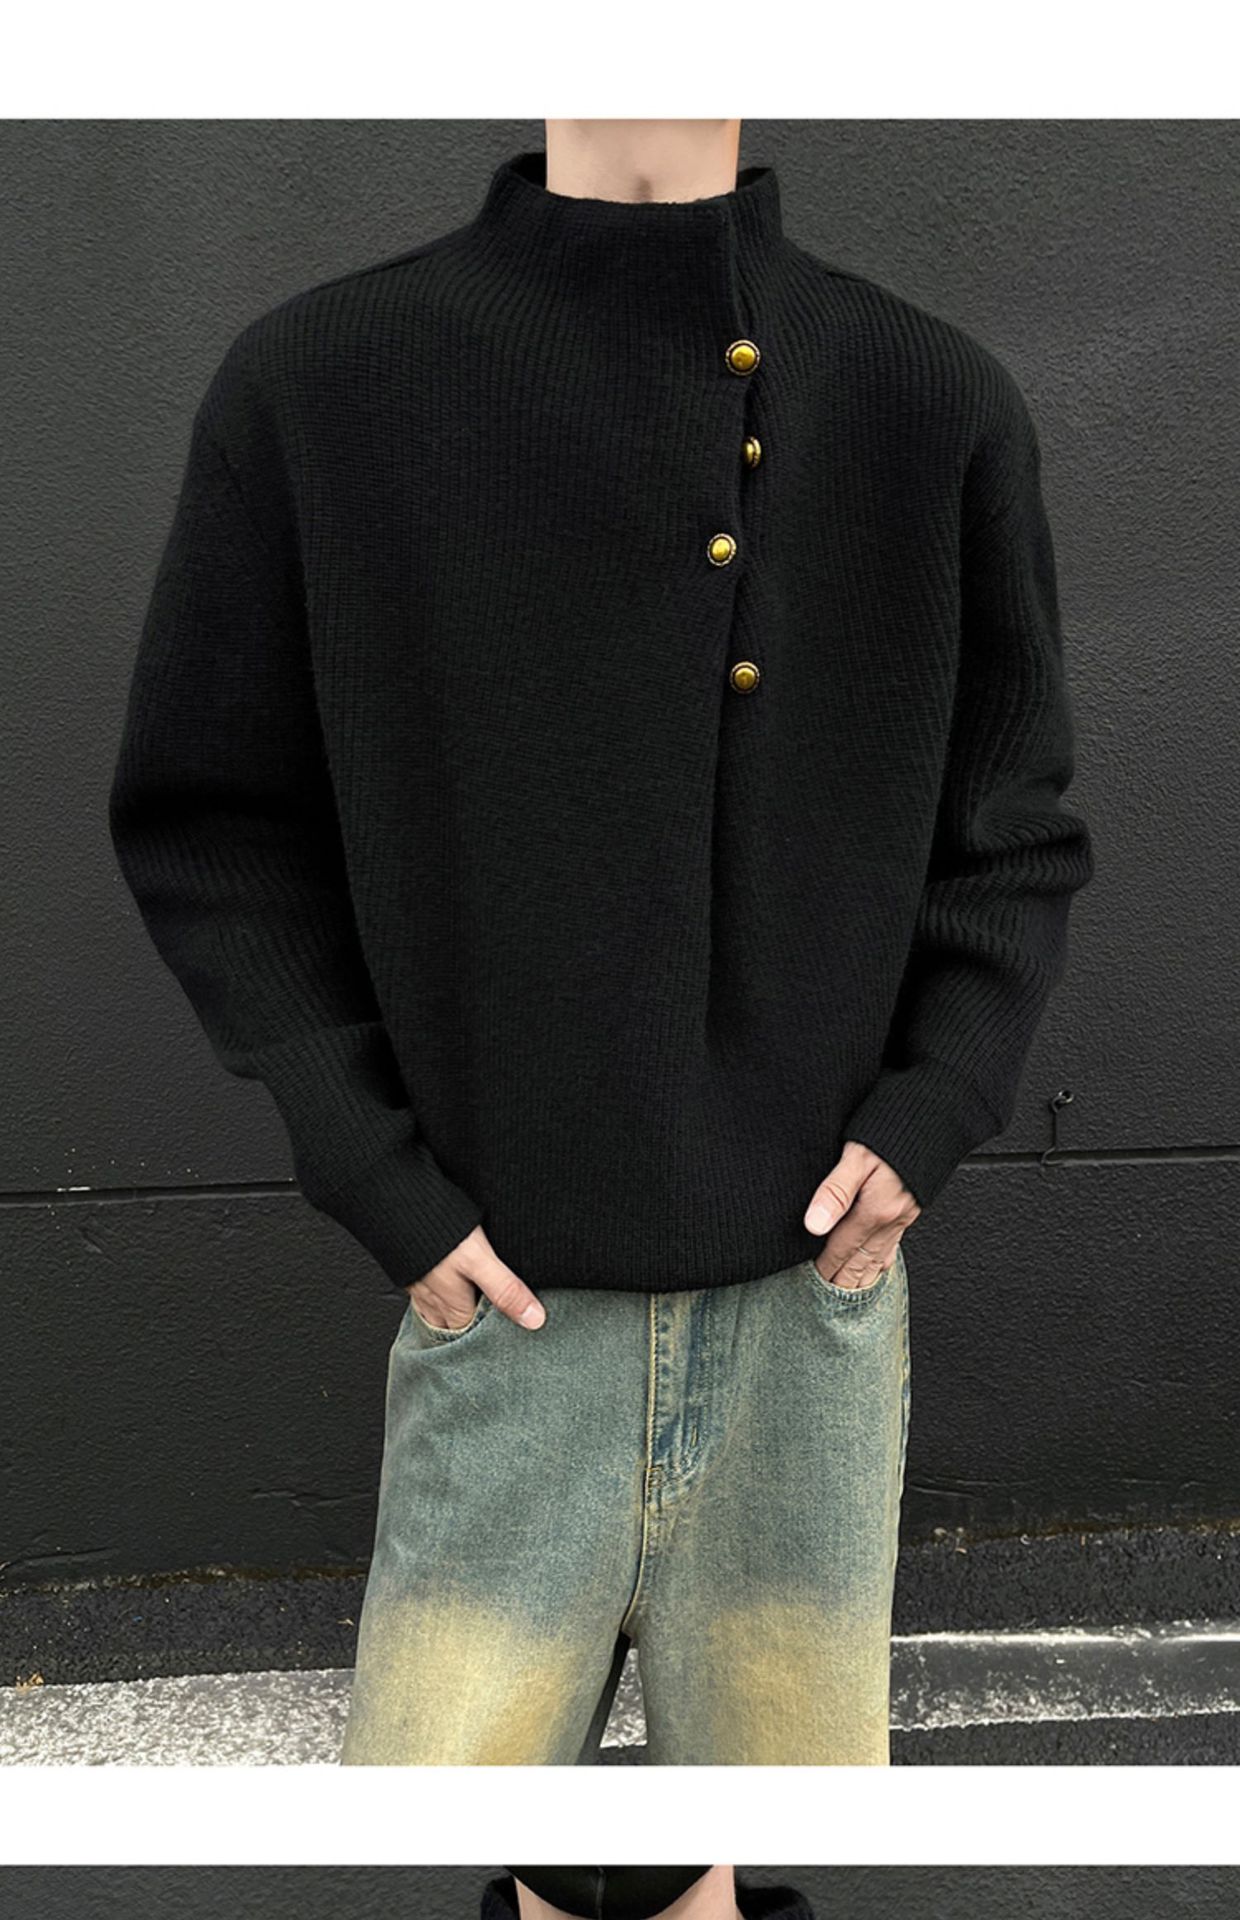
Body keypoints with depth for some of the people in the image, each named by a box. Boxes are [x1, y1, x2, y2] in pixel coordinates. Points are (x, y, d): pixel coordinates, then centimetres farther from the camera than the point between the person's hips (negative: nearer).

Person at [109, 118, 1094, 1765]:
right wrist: (379, 1182, -6)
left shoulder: (938, 403, 2)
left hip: (814, 1303, 2)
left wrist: (927, 1116, -6)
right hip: (504, 1319, -1)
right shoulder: (314, 384, -2)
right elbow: (210, 823, 2)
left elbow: (1017, 837, 8)